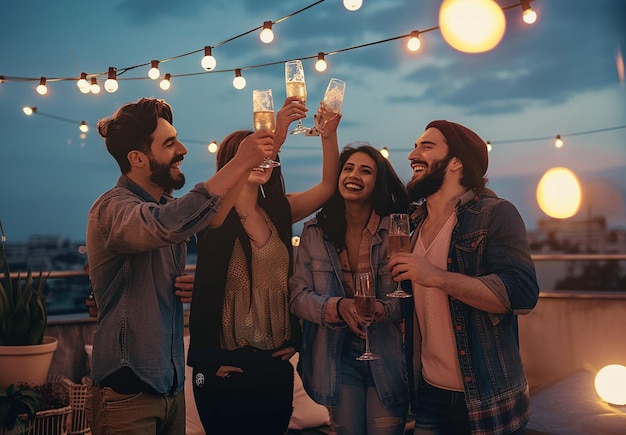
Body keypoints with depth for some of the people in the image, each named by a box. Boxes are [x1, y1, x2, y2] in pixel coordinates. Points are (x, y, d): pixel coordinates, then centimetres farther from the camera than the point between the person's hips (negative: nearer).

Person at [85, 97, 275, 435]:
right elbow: (170, 225, -40)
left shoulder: (165, 206, 9)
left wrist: (192, 286, -1)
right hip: (128, 391, -7)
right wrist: (240, 163, -33)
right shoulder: (113, 207, -18)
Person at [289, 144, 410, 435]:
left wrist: (383, 308, -27)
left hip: (386, 358, -1)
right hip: (337, 357, 2)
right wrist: (338, 306, -23)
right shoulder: (314, 231, -2)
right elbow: (297, 296, -5)